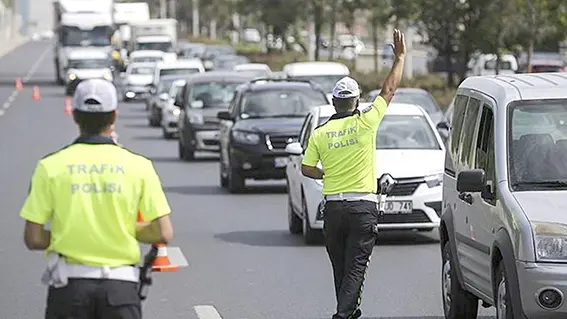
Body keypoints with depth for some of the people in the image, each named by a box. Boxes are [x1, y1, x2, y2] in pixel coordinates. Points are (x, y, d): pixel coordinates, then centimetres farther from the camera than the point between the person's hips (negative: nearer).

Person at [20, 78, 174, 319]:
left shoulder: (51, 166, -3)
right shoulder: (138, 166, -2)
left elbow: (34, 239, -4)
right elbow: (163, 234, -5)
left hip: (69, 283, 0)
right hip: (120, 283, 0)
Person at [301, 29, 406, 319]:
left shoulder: (320, 133, 2)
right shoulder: (365, 122, -5)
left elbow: (306, 168, 4)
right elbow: (389, 90, 4)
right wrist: (400, 57, 15)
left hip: (333, 207, 3)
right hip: (363, 207, -3)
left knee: (341, 267, 15)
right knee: (355, 267, -5)